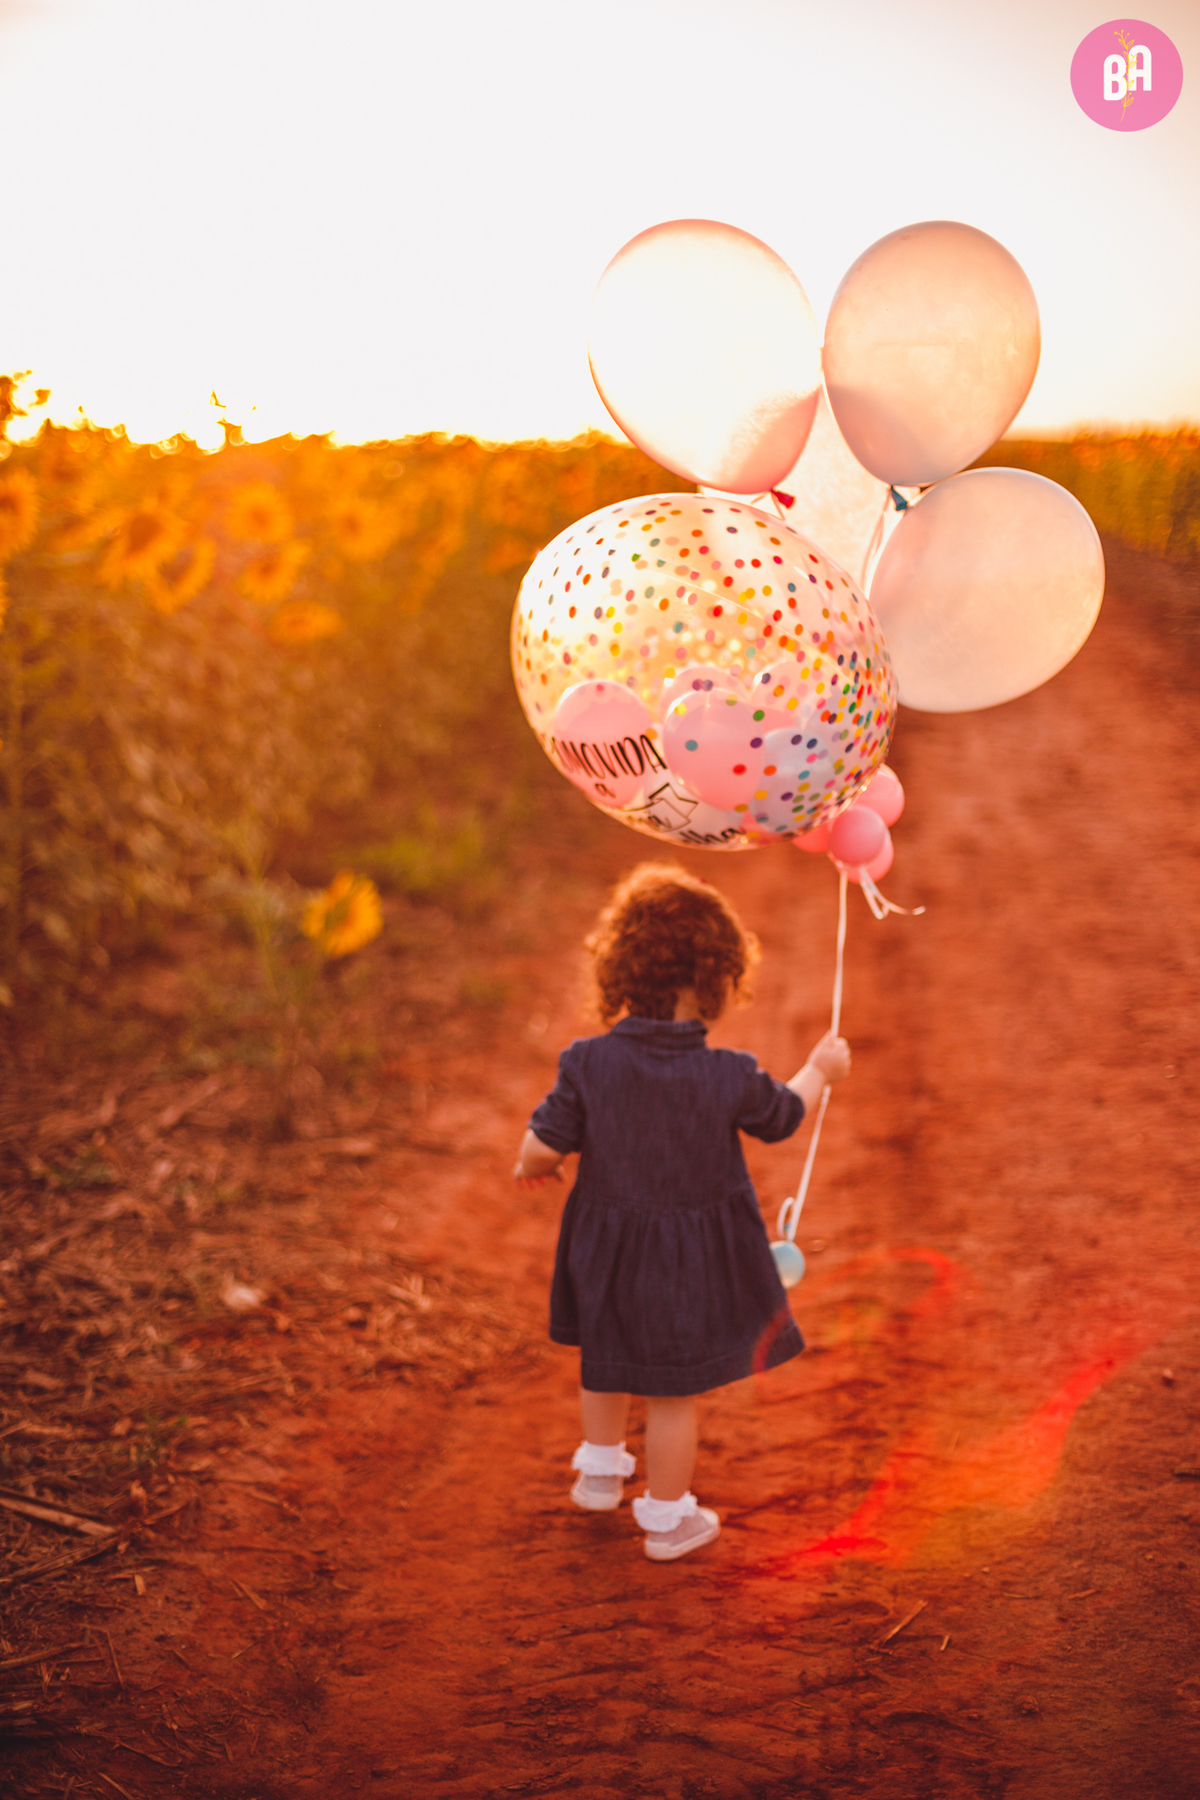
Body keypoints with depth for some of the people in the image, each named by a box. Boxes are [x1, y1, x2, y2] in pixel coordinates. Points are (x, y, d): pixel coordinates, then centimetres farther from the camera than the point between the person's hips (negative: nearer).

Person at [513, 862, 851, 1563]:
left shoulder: (588, 1063, -20)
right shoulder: (730, 1076, -20)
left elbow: (544, 1145, -15)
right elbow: (782, 1117, 0)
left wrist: (532, 1165, 10)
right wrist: (820, 1069, 20)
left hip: (608, 1248, 2)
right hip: (693, 1262, -2)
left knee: (605, 1359, 28)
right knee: (673, 1388, 13)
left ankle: (600, 1469, 49)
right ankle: (668, 1517, 30)